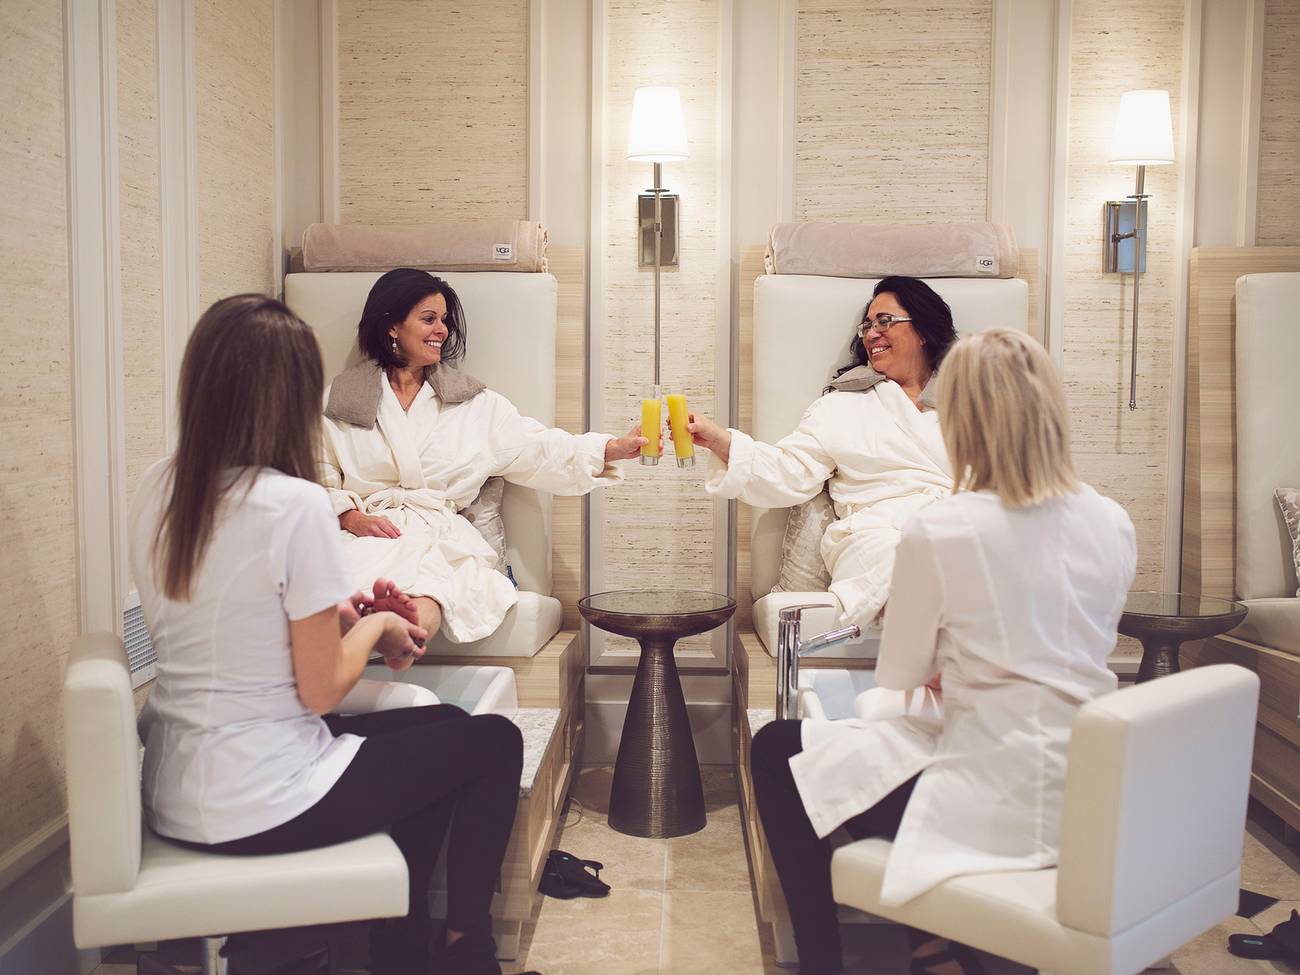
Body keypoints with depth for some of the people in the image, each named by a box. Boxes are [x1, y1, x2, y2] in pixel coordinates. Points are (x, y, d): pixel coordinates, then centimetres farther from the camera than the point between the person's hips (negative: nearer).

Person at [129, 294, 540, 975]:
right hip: (260, 805, -8)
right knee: (494, 742, 11)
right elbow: (321, 691, -17)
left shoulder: (158, 490, 2)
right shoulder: (295, 504, -22)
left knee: (438, 728, 24)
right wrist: (374, 625, 1)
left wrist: (332, 611, 9)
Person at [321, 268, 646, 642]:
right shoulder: (341, 398, 16)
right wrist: (352, 517, -9)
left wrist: (614, 448, -4)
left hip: (441, 535, 0)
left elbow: (538, 449, 11)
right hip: (366, 533, 1)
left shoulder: (473, 403, 19)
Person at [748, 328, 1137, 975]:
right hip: (1089, 793, 7)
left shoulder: (938, 532, -17)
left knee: (776, 752, 9)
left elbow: (898, 675, -4)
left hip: (997, 802, -7)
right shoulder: (1114, 525, 0)